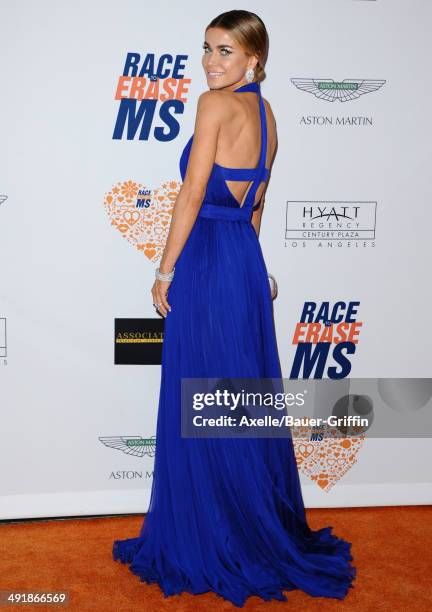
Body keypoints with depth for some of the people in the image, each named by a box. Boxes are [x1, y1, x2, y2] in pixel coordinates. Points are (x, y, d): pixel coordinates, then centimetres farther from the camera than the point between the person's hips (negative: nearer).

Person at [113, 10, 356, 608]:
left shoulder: (216, 103, -10)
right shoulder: (266, 113, 15)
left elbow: (192, 194, -14)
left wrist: (165, 271, -9)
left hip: (207, 261, -9)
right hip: (248, 262, 9)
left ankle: (210, 545, 14)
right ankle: (265, 533, 28)